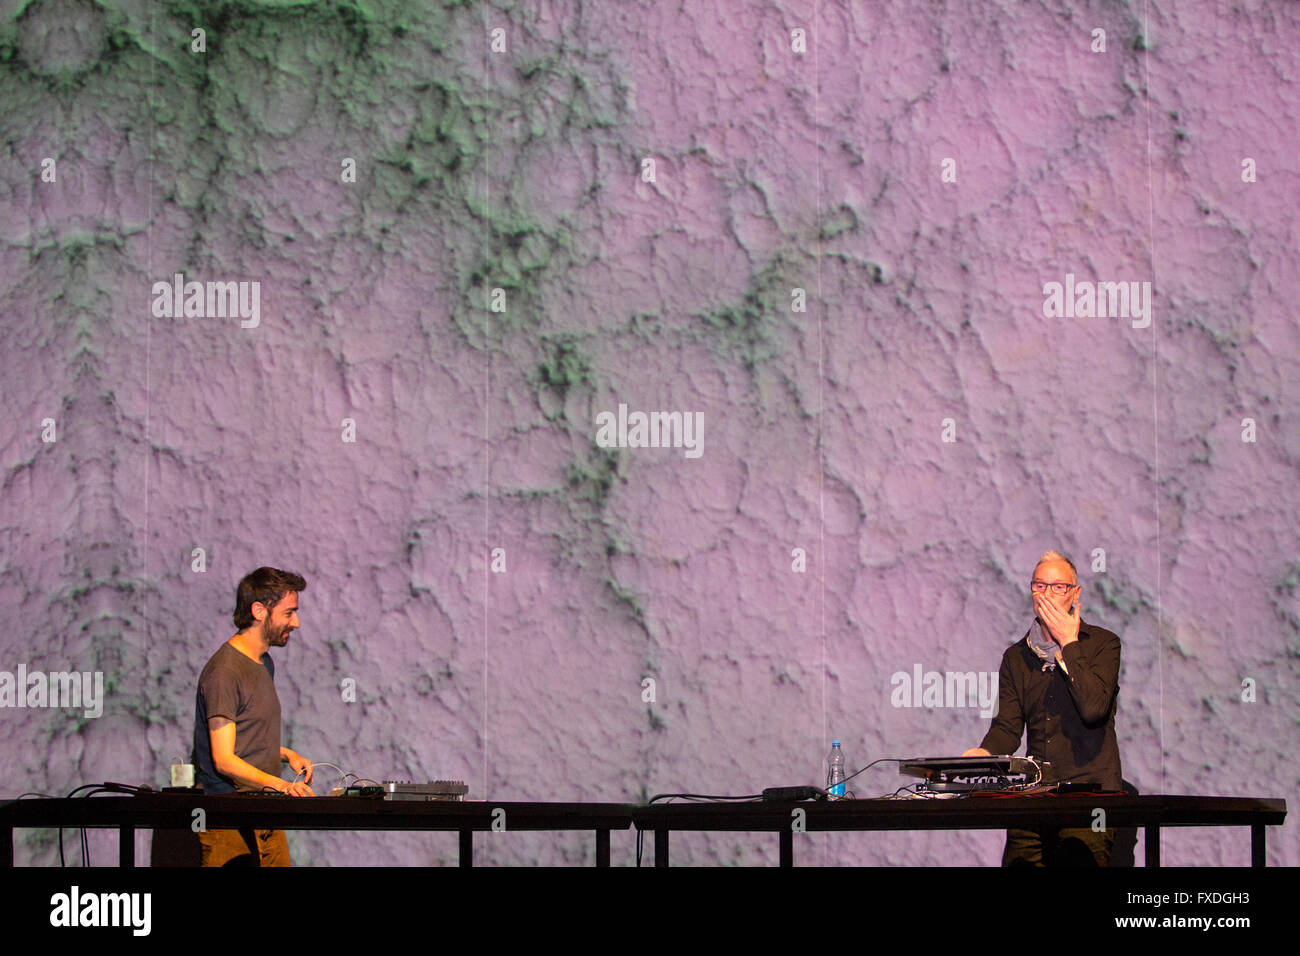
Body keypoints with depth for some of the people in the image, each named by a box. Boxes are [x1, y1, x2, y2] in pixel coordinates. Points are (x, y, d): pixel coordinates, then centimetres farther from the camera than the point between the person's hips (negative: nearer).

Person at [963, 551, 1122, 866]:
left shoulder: (1103, 643, 4)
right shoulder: (1016, 656, 18)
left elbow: (1094, 710, -12)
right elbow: (1008, 727, 10)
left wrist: (1068, 644, -6)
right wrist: (984, 753, -13)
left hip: (1090, 790, -3)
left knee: (1077, 858, -27)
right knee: (1018, 862, -19)